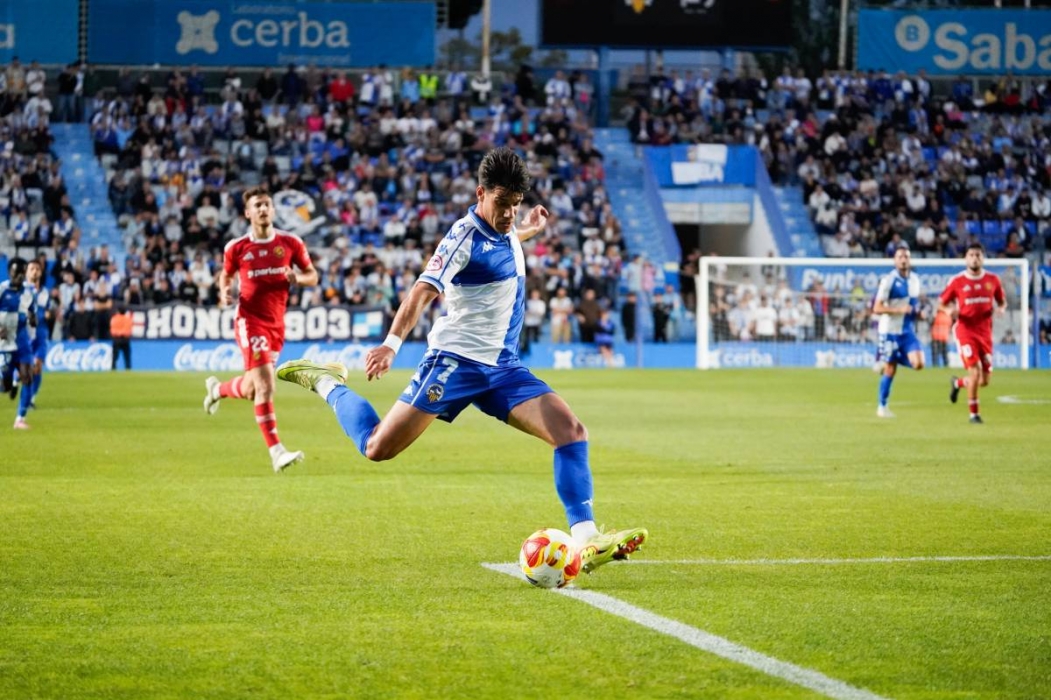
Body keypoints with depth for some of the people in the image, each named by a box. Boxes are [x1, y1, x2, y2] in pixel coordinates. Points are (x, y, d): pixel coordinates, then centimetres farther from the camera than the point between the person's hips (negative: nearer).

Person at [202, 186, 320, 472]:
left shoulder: (290, 243, 0)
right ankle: (276, 451, -21)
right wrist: (225, 292, -9)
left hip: (276, 325, 4)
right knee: (265, 384, -20)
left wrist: (297, 278, -15)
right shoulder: (237, 247, -3)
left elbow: (312, 275, 8)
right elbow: (226, 274, 14)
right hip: (250, 321, -4)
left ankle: (217, 388, 51)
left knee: (251, 391, 16)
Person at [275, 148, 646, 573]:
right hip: (455, 362, -7)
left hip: (503, 367, 7)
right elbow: (424, 290, -29)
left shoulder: (506, 232, 9)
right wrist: (392, 343, -41)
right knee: (378, 448, -7)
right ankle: (326, 383, 20)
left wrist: (525, 232, 39)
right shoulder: (466, 235, -15)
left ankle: (586, 542, -15)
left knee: (571, 431, -12)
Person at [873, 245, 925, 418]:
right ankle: (882, 407, 15)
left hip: (908, 330, 5)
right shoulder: (888, 280, -11)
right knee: (890, 370, 0)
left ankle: (890, 360, 15)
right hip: (890, 331, -5)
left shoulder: (915, 279, 8)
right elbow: (877, 308, -14)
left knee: (918, 364, -14)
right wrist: (899, 309, -25)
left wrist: (918, 312, 3)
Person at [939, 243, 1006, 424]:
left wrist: (1001, 309, -8)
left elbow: (1002, 301, 16)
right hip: (965, 330, -3)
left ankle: (958, 383, 37)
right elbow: (941, 303, 5)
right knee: (975, 371, -19)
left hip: (985, 332, 3)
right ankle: (973, 413, -5)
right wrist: (950, 310, -17)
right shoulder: (957, 281, -2)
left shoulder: (992, 280, 4)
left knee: (984, 381, 4)